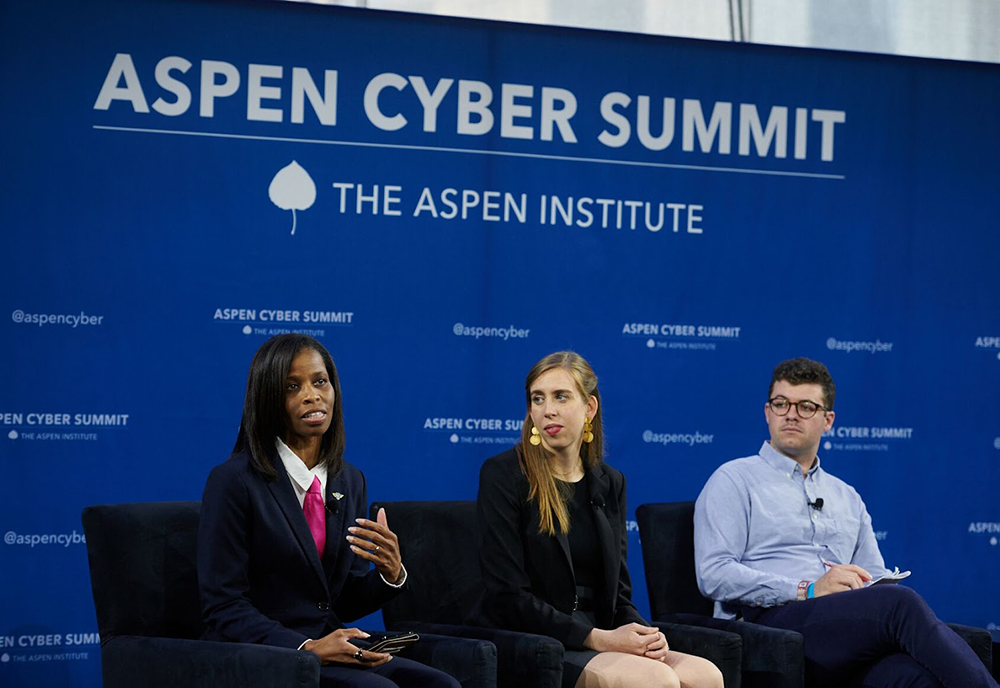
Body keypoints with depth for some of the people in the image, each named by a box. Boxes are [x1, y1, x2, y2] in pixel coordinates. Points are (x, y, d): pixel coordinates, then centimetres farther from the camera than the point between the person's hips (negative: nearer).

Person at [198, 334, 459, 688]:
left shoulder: (350, 481, 11)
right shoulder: (233, 481, -8)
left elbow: (346, 604, 14)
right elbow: (223, 609, -11)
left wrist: (390, 573, -7)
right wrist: (307, 647, -23)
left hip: (331, 652, 6)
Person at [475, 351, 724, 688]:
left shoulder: (610, 483, 14)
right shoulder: (503, 474, -5)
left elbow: (619, 591, 14)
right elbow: (509, 597, -11)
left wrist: (644, 634, -8)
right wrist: (599, 638, -17)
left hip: (598, 640, 6)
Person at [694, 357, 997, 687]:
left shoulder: (846, 497, 31)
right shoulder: (734, 480, 11)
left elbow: (875, 582, 26)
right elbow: (713, 574, -3)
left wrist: (865, 586, -2)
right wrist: (808, 590, -12)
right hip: (772, 621, -5)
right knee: (901, 603, -34)